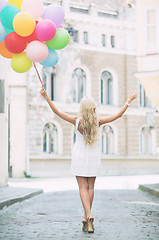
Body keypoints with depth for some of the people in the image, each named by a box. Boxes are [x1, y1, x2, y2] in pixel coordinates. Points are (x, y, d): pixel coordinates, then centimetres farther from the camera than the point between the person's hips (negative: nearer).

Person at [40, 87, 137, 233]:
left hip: (80, 156, -2)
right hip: (94, 156, 2)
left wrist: (46, 97, -7)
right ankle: (87, 217, 17)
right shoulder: (98, 122, -12)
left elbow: (57, 112, -12)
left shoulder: (77, 121, -15)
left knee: (83, 187, -2)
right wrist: (129, 101, 3)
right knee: (90, 186, 11)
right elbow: (118, 115, -5)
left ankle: (89, 217, -19)